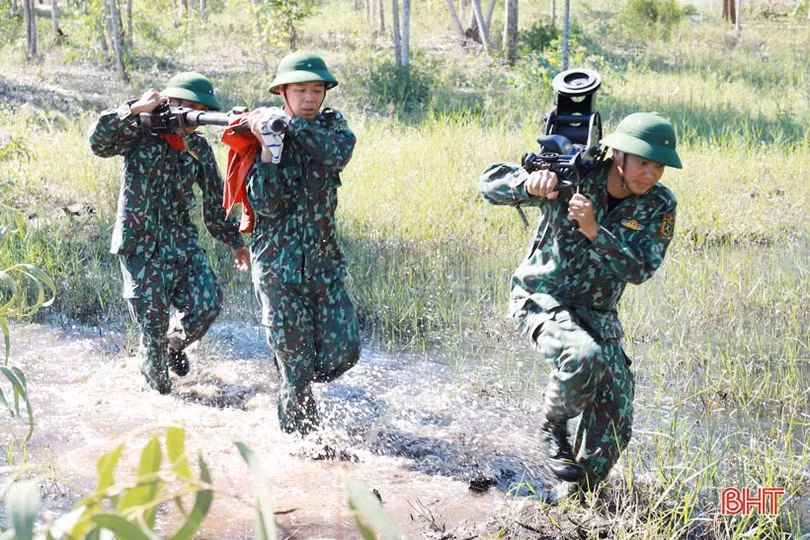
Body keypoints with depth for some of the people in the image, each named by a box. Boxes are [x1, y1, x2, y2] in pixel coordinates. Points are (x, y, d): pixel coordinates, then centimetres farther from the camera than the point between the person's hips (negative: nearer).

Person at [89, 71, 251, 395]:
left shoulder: (199, 148, 7)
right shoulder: (140, 131, -6)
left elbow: (215, 200, 14)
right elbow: (99, 142, -24)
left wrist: (235, 241, 15)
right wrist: (135, 109, -27)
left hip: (183, 242, 4)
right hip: (141, 246, -4)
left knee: (207, 303, -11)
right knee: (154, 325, -1)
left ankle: (174, 345, 21)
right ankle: (158, 387, 24)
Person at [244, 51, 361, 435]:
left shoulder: (330, 124, 6)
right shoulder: (262, 132, -3)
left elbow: (338, 153, -19)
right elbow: (265, 204, -16)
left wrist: (288, 123, -22)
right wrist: (268, 146, -22)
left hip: (325, 261, 3)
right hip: (279, 266, -3)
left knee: (343, 353, -2)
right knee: (297, 367, 1)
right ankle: (303, 440, 20)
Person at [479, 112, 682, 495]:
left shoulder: (659, 206, -9)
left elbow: (640, 269, -21)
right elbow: (490, 184, -14)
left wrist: (594, 232, -35)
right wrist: (531, 183, -36)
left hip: (597, 315, 4)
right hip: (541, 299, -4)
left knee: (615, 423, 0)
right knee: (585, 355, -35)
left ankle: (581, 496, 26)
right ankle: (553, 427, -5)